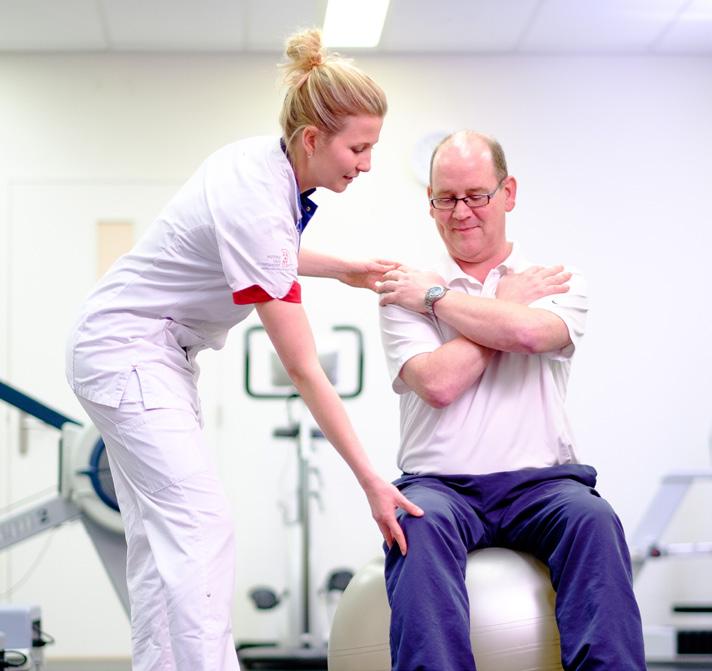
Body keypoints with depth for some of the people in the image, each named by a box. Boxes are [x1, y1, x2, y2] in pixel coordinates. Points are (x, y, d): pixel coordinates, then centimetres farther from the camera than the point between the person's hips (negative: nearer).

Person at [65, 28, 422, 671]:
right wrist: (371, 481, -24)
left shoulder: (261, 159, -3)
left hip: (158, 353, 10)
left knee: (160, 535, 8)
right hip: (126, 350, -10)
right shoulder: (257, 207, -29)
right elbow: (305, 373, -27)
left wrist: (342, 268, 12)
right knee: (201, 525, -19)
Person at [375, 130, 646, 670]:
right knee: (420, 523, -34)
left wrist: (435, 296, 0)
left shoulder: (559, 280, 12)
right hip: (441, 484, 0)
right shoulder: (406, 293, 11)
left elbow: (530, 332, -14)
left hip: (541, 483, 1)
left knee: (592, 519, -32)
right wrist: (506, 303, 2)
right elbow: (439, 383, -8)